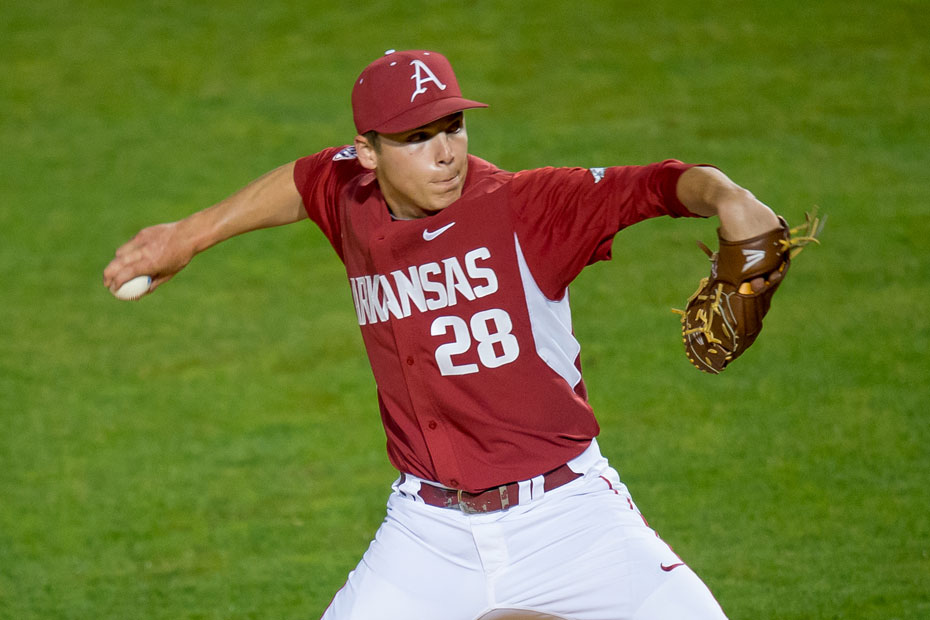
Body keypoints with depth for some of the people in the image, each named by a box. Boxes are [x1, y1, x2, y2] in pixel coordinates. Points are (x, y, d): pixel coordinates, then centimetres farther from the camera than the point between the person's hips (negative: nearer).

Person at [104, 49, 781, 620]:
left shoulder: (524, 206, -13)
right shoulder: (351, 201, 2)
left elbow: (658, 185, -25)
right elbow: (305, 181, 26)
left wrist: (724, 195, -46)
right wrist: (190, 235, 34)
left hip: (564, 511, -3)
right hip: (430, 532, 3)